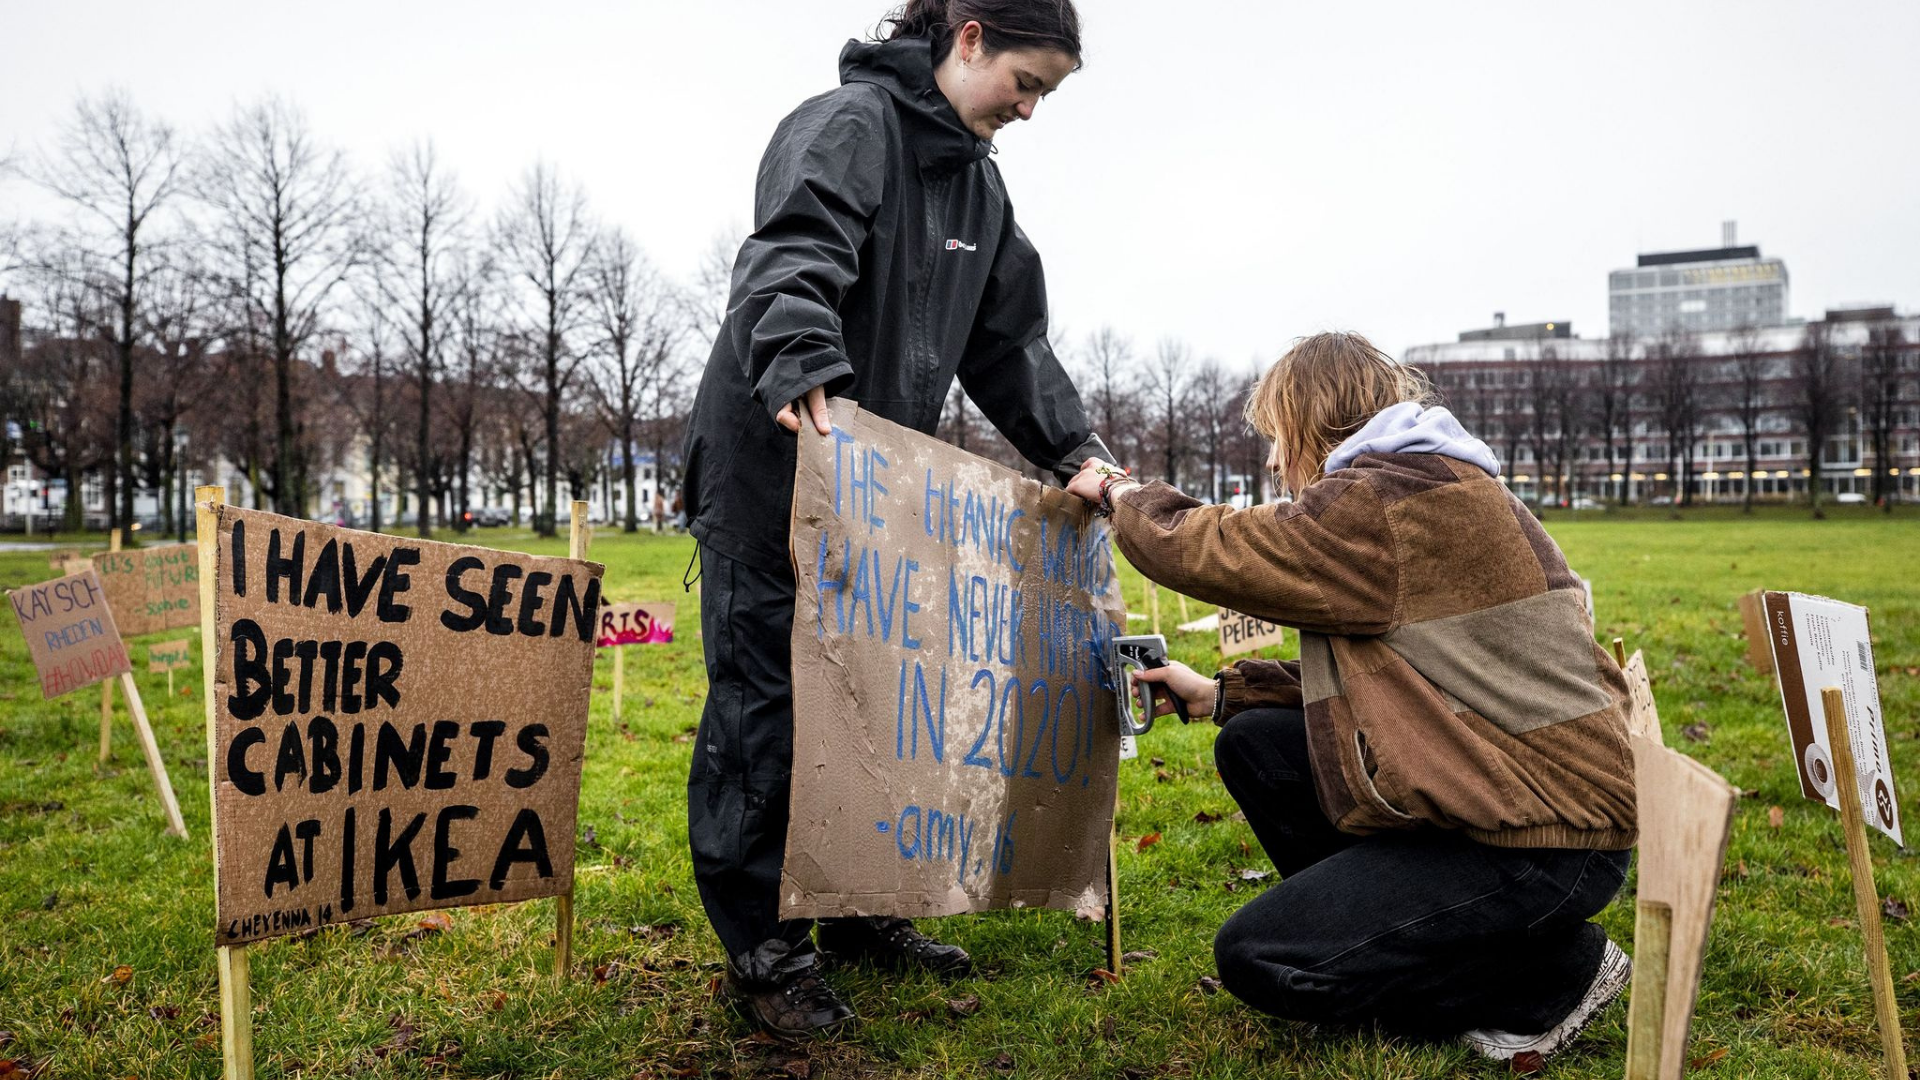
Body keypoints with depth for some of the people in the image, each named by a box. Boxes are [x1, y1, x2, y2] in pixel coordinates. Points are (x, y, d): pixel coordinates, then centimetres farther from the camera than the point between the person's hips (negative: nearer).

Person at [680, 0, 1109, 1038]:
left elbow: (1008, 341, 16)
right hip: (771, 459, -8)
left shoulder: (978, 185, 16)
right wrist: (806, 369, -45)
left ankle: (859, 911, 25)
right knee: (767, 692, -5)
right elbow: (793, 260, -27)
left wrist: (1073, 449, 8)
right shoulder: (849, 124, -10)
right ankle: (763, 947, 5)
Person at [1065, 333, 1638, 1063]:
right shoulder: (1429, 488, 14)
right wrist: (1217, 693, 14)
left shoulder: (1384, 502, -18)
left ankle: (1555, 976, 1)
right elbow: (1373, 671, 15)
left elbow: (1210, 552, -15)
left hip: (1545, 838, -10)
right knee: (1253, 744, 9)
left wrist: (1120, 494, 6)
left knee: (1257, 959, -9)